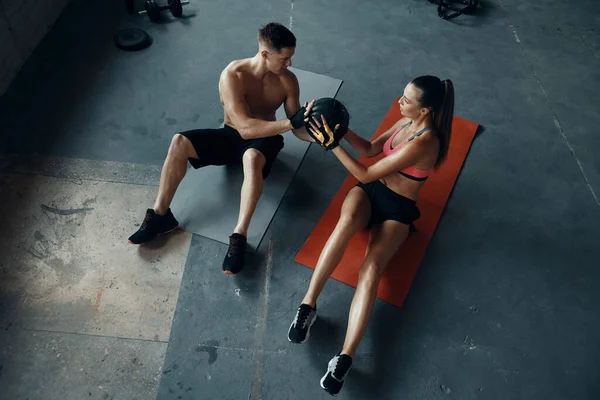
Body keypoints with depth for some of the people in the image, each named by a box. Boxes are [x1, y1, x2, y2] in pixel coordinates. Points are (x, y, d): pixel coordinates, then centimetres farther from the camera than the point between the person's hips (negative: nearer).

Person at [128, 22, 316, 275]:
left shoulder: (288, 80, -11)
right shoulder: (232, 75, -21)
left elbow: (297, 128, -7)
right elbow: (245, 127, -30)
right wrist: (290, 122, -38)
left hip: (263, 140, 0)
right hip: (230, 135, 1)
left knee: (252, 157, -39)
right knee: (180, 142, -24)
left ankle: (239, 237, -40)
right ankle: (160, 215, -13)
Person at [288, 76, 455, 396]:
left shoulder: (422, 142, -24)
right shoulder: (406, 122, 4)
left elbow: (366, 173, -22)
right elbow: (369, 149, 14)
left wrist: (332, 144, -19)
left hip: (398, 208, -6)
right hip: (371, 191, 6)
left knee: (371, 270, -30)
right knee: (347, 220, -32)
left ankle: (345, 358, -34)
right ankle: (308, 303, -33)